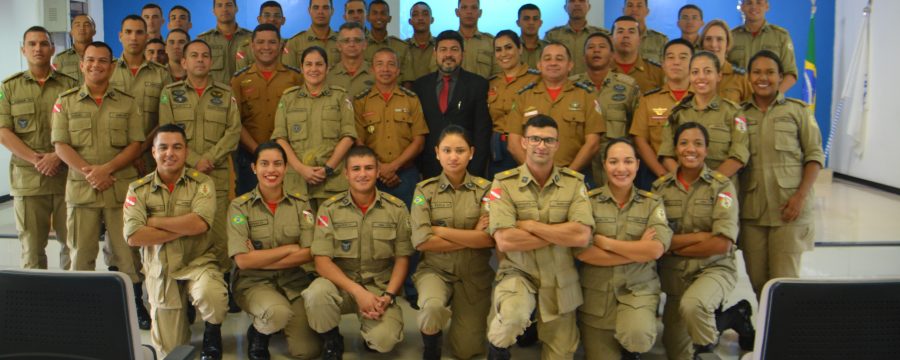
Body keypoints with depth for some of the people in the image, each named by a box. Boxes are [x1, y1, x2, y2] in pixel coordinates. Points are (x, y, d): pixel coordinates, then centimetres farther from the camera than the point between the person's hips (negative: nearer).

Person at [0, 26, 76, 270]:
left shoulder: (70, 85, 9)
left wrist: (57, 156, -13)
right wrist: (35, 159, -10)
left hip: (66, 175, 0)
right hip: (27, 179, 1)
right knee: (31, 245, 3)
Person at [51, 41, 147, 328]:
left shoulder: (127, 103, 8)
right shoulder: (65, 102, 8)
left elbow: (136, 145, 1)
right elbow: (61, 145, 0)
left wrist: (106, 169, -13)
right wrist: (87, 172, -14)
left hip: (122, 187, 0)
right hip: (81, 188, 0)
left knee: (127, 250, 3)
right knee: (81, 251, 6)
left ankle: (136, 304, 14)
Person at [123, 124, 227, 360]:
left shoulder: (202, 183, -5)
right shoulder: (138, 189, -1)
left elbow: (199, 223, -23)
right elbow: (133, 237, -14)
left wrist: (153, 220, -13)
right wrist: (183, 229, -16)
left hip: (198, 262, -2)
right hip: (160, 270, 2)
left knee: (210, 294, -37)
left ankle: (212, 334, -3)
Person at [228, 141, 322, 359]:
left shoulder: (301, 204, 1)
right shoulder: (240, 206, -5)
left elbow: (309, 253, -9)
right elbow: (243, 260, -14)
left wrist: (261, 259, -14)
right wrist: (290, 248, -13)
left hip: (296, 281, 2)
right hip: (254, 282, -2)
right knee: (279, 312, -36)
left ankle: (282, 322, 18)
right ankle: (257, 334, 0)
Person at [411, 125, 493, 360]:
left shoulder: (485, 189, -3)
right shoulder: (425, 190, -3)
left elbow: (490, 239, -16)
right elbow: (421, 241, -13)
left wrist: (439, 230, -15)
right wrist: (472, 237, -14)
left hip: (475, 275, 1)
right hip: (435, 269, -1)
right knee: (432, 307, -34)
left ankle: (464, 325, 37)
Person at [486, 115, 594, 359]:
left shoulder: (575, 182, -3)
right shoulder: (504, 183, -8)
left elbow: (582, 236, -16)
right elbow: (504, 241, -19)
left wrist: (530, 225, -16)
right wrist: (562, 233, -14)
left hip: (560, 280, 3)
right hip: (517, 272, -2)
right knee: (513, 316, -33)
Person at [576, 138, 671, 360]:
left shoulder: (653, 203, 2)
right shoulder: (589, 201, -3)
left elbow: (656, 249, -14)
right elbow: (583, 252, -15)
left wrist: (604, 242, -14)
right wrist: (639, 251, -14)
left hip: (639, 289, 0)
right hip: (596, 295, 0)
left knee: (637, 337, -29)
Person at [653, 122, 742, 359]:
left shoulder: (722, 186, -7)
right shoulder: (660, 187, 1)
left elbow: (721, 244, -16)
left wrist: (673, 246, -11)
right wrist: (699, 236, -18)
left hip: (714, 268, -4)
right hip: (674, 275, 4)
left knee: (692, 305, -36)